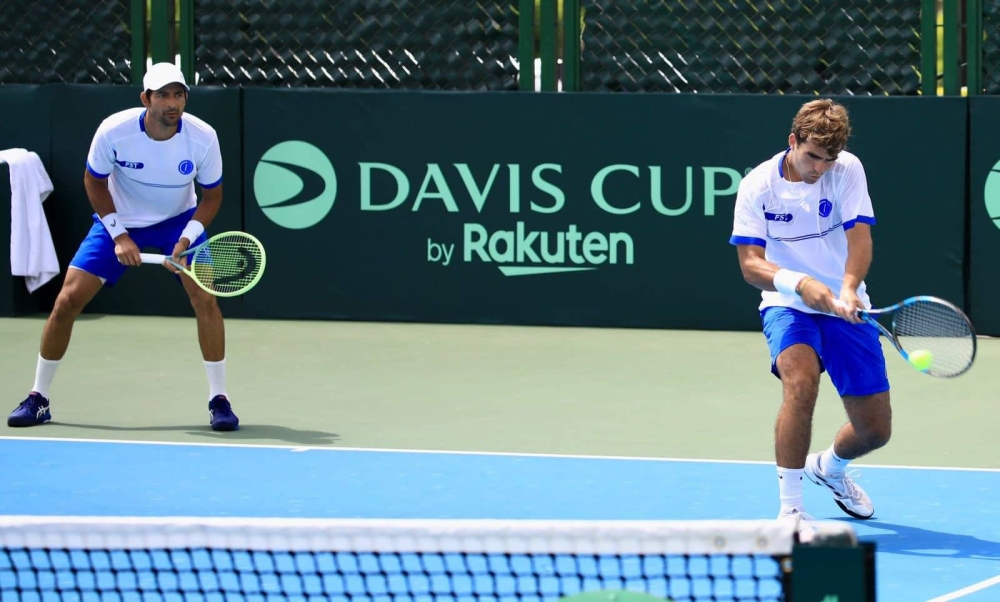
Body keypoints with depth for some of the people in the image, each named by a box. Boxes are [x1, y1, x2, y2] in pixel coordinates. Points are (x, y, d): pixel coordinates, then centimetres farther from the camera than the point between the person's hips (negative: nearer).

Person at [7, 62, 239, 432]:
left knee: (204, 297, -21)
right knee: (67, 300, -9)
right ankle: (38, 398, 8)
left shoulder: (203, 138, -23)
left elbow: (211, 196, -8)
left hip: (178, 221, 0)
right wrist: (119, 235, -16)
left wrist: (186, 239, -23)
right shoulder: (114, 131, -25)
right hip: (118, 221, 0)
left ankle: (218, 399, -8)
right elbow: (94, 183, -8)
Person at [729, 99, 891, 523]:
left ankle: (829, 467, 42)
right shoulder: (758, 185, -11)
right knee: (801, 381, -33)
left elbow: (859, 238, -18)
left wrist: (848, 290, -38)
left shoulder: (847, 170, -8)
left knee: (875, 429, 4)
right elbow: (750, 264, -15)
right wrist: (800, 284, -35)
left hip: (846, 308, 3)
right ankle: (789, 508, -25)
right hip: (787, 306, -2)